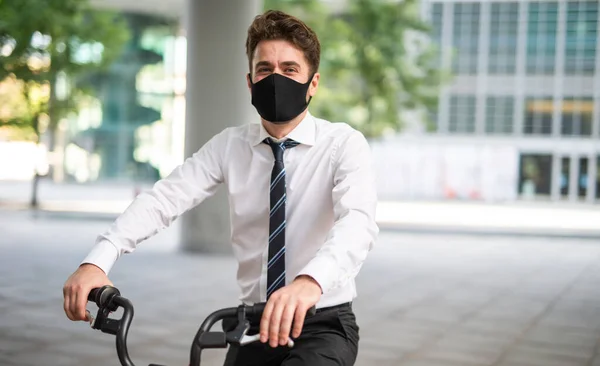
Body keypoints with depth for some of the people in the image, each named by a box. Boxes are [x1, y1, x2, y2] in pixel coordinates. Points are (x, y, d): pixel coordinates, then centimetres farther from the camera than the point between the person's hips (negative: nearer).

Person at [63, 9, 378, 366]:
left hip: (324, 323, -3)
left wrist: (310, 282, -50)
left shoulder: (344, 144, -11)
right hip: (255, 323, 4)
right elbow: (165, 197, -14)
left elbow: (358, 220, -29)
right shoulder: (229, 146, 0)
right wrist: (96, 262, -31)